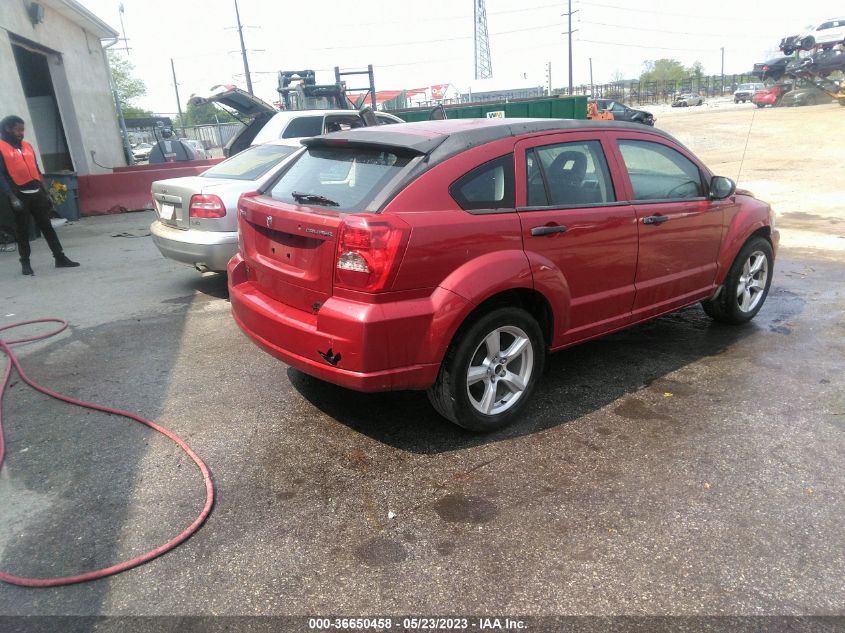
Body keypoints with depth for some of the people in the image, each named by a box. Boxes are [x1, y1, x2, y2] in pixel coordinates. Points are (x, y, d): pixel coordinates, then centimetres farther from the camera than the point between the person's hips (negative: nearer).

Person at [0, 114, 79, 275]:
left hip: (37, 194, 5)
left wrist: (45, 193, 14)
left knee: (47, 226, 6)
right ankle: (25, 263, 12)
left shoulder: (27, 146, 14)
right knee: (22, 230, 3)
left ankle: (60, 258, 9)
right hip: (19, 196, -5)